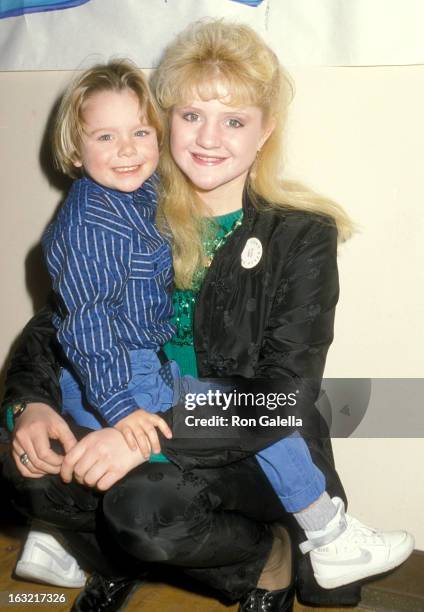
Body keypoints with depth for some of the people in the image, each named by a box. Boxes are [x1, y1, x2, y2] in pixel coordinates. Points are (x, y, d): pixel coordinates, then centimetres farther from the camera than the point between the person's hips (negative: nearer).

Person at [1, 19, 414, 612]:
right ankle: (119, 555, 7)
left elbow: (283, 394, -16)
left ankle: (270, 559, -2)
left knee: (142, 508, -32)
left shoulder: (302, 236, -8)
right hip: (134, 429, 4)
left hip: (256, 453, -4)